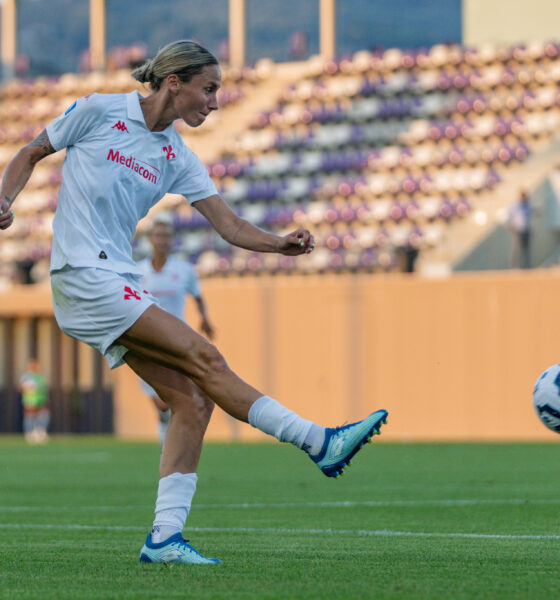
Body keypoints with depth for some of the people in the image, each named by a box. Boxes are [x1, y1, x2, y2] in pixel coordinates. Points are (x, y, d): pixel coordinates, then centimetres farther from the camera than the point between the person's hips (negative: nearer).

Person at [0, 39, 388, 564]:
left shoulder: (176, 157, 11)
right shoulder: (97, 111, -2)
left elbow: (230, 225, 6)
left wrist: (279, 243, -12)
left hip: (121, 283, 7)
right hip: (82, 275, -7)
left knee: (192, 400, -6)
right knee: (203, 358, -16)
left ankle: (164, 536, -5)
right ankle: (319, 442, -16)